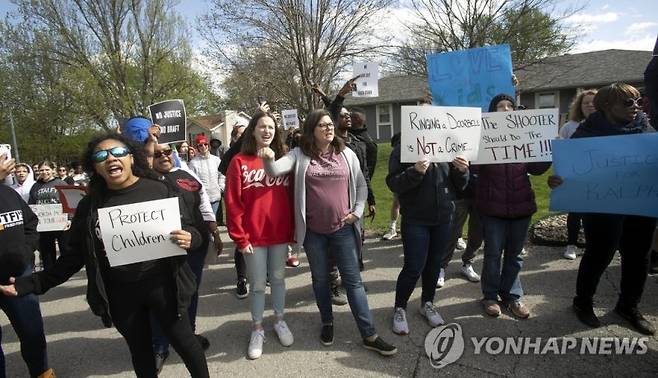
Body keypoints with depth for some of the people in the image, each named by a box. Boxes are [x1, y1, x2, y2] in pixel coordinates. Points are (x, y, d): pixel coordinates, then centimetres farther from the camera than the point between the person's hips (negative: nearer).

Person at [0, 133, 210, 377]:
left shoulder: (160, 190, -8)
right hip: (119, 294, 3)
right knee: (140, 350, 21)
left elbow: (190, 231, -3)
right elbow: (75, 254, 9)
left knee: (184, 341, 11)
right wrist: (31, 283, 4)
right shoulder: (90, 205, 1)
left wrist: (190, 240, -26)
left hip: (161, 285, -3)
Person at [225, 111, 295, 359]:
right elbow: (233, 203, -8)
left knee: (278, 279, 17)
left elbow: (291, 197, 6)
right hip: (254, 236, -2)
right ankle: (257, 329, 29)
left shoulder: (282, 160, 3)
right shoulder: (239, 162, -6)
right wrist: (239, 238, -10)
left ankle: (280, 321, 36)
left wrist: (292, 231, 4)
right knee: (257, 285, 10)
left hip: (280, 234, 3)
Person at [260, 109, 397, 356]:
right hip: (313, 230, 0)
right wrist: (268, 160, -37)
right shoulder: (300, 155, -3)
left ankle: (369, 335, 14)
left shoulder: (346, 154, 2)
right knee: (320, 279, 16)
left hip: (343, 228, 1)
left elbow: (361, 185, 9)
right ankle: (327, 323, 38)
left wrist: (357, 212, -1)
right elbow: (275, 171, -16)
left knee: (353, 280, 5)